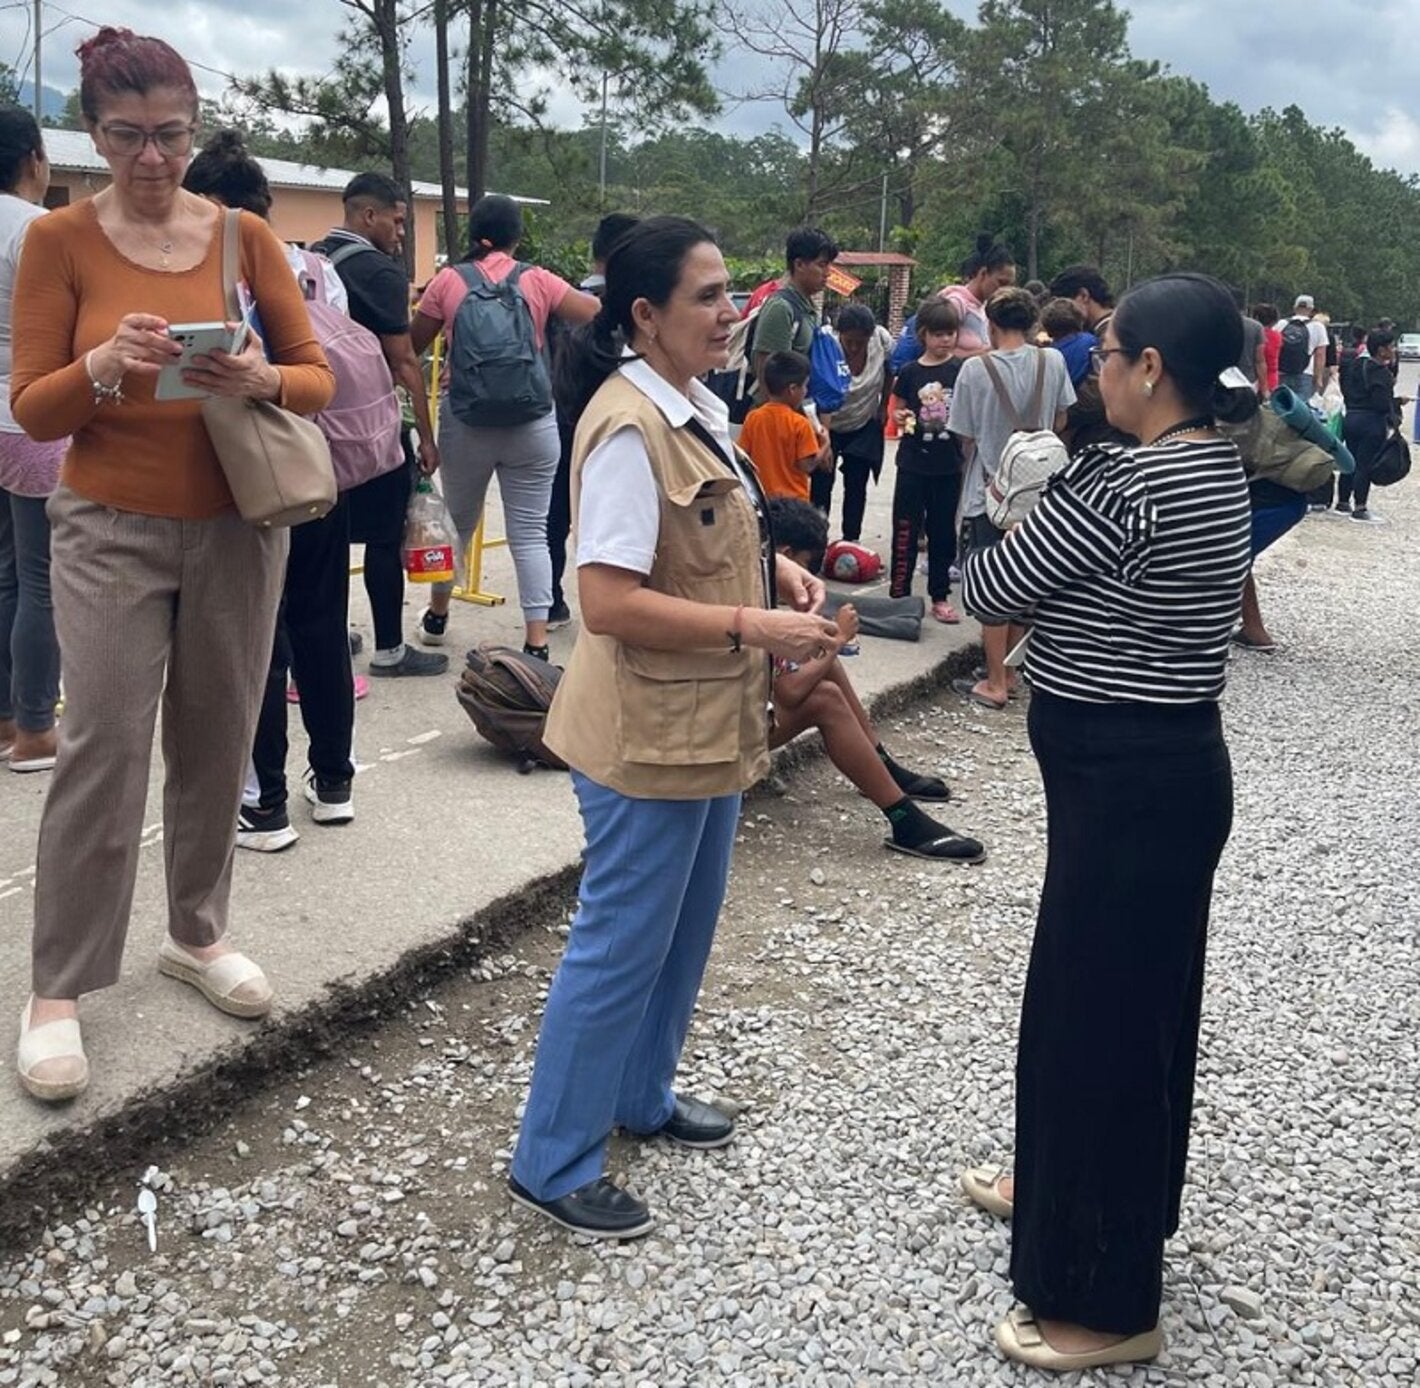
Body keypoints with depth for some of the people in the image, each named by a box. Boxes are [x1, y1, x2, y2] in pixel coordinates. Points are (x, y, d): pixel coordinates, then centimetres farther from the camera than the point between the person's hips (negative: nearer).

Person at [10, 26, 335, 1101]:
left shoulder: (246, 237, 2)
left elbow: (320, 379, 2)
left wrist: (262, 381, -20)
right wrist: (105, 367, -25)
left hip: (238, 527, 3)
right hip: (111, 529, -2)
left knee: (219, 745, 10)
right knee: (103, 751, -5)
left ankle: (199, 934, 28)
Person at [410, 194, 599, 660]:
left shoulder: (449, 281, 0)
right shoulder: (538, 281, -2)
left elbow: (413, 346, 6)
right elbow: (596, 313, 3)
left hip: (464, 421, 1)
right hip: (532, 424, -1)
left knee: (458, 520, 19)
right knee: (530, 532, 2)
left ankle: (436, 617, 36)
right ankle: (536, 640, -3)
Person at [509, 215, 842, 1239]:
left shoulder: (698, 410, 8)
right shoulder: (629, 427, -22)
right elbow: (609, 601, -27)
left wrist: (781, 572, 3)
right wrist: (756, 628, -26)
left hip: (711, 723, 10)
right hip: (649, 734, -10)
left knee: (687, 927, 22)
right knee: (622, 947, 2)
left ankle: (641, 1094, 42)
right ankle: (554, 1164, 18)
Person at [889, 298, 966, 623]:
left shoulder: (963, 371, 0)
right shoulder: (910, 372, 0)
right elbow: (899, 413, 9)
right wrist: (900, 418, -13)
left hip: (948, 465, 1)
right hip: (913, 463, -1)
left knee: (943, 530, 9)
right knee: (905, 529, 1)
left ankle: (940, 596, 19)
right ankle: (898, 594, 9)